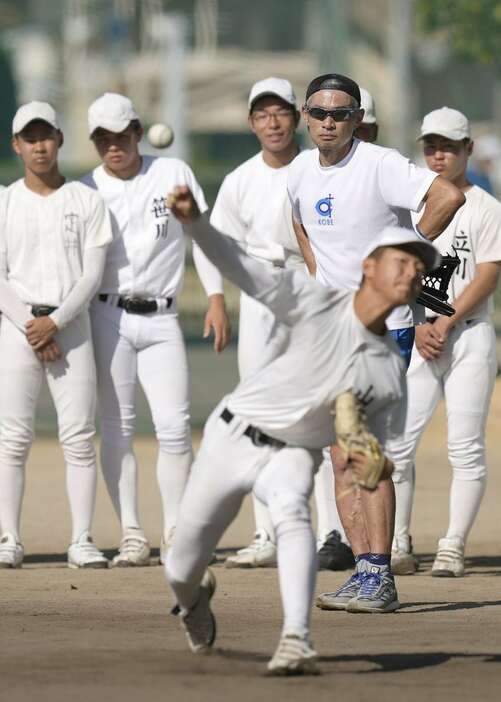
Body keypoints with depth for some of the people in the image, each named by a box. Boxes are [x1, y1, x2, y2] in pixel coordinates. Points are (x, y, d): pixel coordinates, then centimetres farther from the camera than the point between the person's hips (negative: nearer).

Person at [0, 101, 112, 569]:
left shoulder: (86, 201, 7)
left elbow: (93, 273, 0)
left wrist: (55, 322, -12)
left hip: (72, 325, 0)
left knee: (79, 437, -5)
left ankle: (81, 542, -3)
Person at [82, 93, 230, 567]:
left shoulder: (173, 174, 7)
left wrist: (216, 298, 1)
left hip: (161, 318, 1)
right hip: (108, 315, -1)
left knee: (174, 426, -8)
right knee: (115, 429, -3)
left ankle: (176, 533, -1)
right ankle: (131, 537, 1)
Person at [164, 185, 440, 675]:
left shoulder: (391, 372, -6)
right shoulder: (317, 303, -13)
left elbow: (383, 452, 3)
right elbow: (242, 269, -21)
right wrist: (195, 221, -37)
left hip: (293, 455, 1)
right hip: (234, 436, -1)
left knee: (291, 512, -35)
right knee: (180, 572, 5)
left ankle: (296, 644, -45)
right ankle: (193, 599, 45)